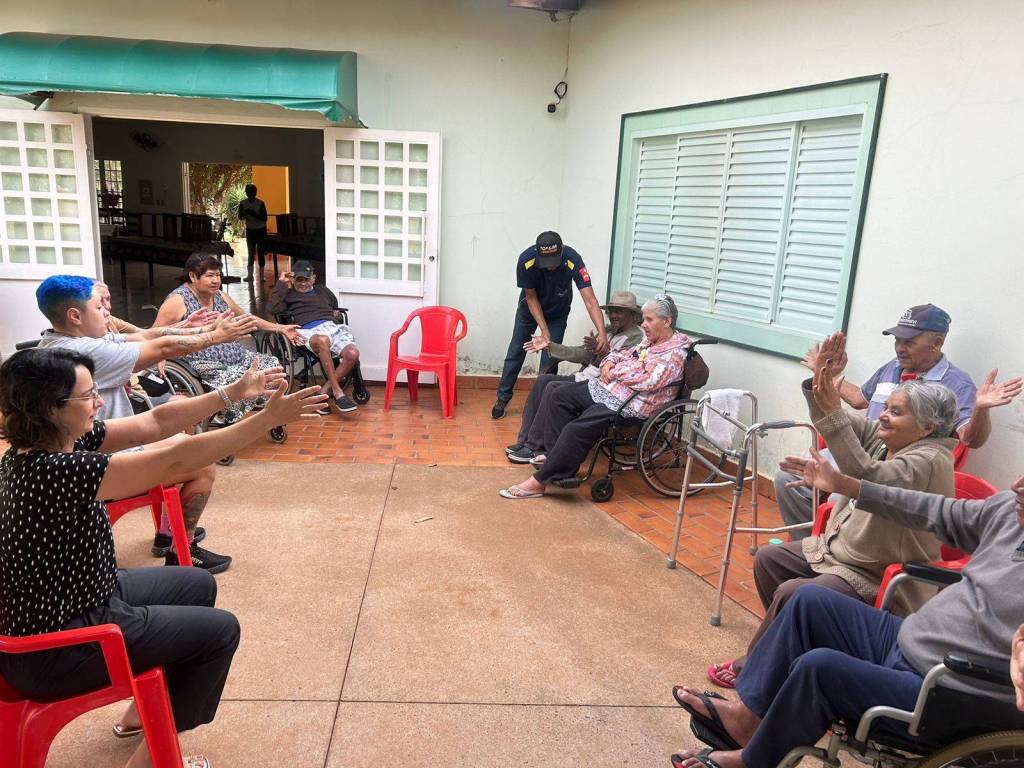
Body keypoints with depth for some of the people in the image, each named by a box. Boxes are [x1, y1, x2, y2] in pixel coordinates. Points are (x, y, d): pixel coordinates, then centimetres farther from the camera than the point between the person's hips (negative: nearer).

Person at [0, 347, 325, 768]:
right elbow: (178, 461, -33)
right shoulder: (58, 470, -33)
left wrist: (234, 392, -9)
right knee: (220, 630, 1)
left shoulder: (46, 446, -5)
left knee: (197, 585, 21)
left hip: (80, 598, 9)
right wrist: (269, 417, -30)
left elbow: (154, 423, -3)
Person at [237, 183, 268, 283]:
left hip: (260, 230, -2)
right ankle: (250, 275, 5)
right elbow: (240, 217, -2)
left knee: (261, 252, 0)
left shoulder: (260, 203, -11)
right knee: (251, 252, 2)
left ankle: (261, 276, 6)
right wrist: (244, 214, -24)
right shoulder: (243, 203, -1)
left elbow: (264, 218, -15)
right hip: (250, 230, 3)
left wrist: (253, 213, -27)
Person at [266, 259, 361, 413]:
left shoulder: (323, 291, 36)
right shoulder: (289, 295, 25)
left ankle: (325, 390, -20)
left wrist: (338, 315, 24)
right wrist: (281, 283, 10)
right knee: (322, 340, -44)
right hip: (310, 331, -4)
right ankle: (337, 392, -38)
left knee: (352, 354, -31)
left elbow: (336, 308, 47)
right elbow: (271, 308, 7)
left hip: (333, 326, 4)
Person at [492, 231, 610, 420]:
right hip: (530, 309, 1)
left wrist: (602, 333, -54)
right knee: (515, 353, 10)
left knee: (549, 360, -5)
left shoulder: (573, 261, -37)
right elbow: (531, 297, -20)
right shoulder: (526, 261, -35)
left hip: (557, 313, -1)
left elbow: (590, 300, -42)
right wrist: (543, 329, -27)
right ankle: (503, 398, 27)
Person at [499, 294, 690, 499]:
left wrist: (616, 373, -11)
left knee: (577, 429, -25)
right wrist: (609, 363, -1)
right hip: (607, 389, 11)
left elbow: (649, 381, -24)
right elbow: (623, 355, 23)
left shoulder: (675, 353, -14)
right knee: (560, 396, 8)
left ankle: (539, 481, -20)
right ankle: (556, 453, 11)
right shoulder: (649, 340, 15)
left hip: (629, 404, -11)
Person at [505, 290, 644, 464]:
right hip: (582, 378, 8)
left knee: (553, 388, -24)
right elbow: (581, 354, 15)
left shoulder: (636, 338, -5)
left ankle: (534, 447, -16)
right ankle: (524, 440, -11)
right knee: (543, 380, -11)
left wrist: (600, 349, -33)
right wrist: (549, 346, 8)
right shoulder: (608, 330, 20)